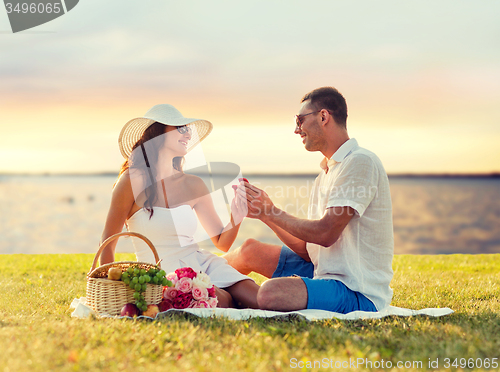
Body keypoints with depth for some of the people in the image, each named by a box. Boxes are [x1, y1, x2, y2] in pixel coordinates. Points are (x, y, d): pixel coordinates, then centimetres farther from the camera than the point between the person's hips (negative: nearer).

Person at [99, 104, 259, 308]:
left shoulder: (193, 184, 8)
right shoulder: (134, 180, -6)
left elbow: (222, 243, 12)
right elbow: (108, 240, -1)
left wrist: (236, 219, -9)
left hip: (202, 262, 5)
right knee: (222, 301, -31)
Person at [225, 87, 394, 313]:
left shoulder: (361, 162, -14)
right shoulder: (328, 171, 16)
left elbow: (325, 234, -21)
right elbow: (308, 249, 11)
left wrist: (271, 212, -10)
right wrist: (264, 213, 3)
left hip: (359, 294, -9)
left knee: (270, 293, -30)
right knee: (250, 250, 11)